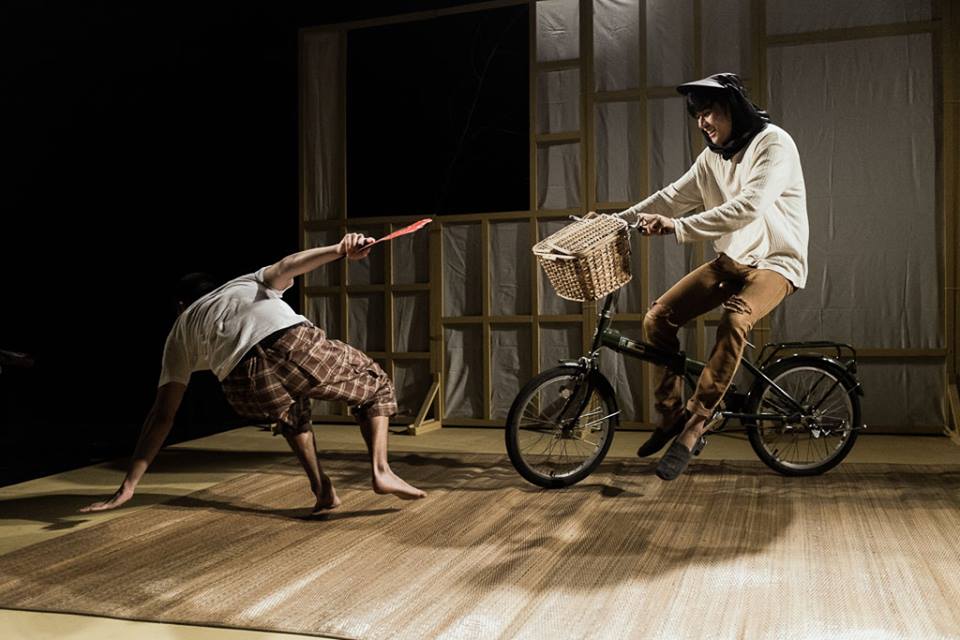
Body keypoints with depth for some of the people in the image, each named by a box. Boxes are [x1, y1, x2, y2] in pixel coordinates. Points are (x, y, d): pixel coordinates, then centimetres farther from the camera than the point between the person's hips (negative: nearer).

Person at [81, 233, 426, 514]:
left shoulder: (181, 330, 36)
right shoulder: (250, 281, 39)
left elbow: (162, 415, 29)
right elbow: (284, 268, 12)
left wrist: (127, 487, 33)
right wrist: (339, 249, -7)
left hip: (246, 387, 1)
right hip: (296, 345, -1)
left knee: (290, 413, 39)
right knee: (376, 383, 28)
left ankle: (322, 490, 27)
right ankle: (381, 470, 10)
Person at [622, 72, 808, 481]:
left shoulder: (774, 144, -16)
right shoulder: (712, 157, 8)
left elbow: (748, 207, -30)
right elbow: (673, 197, 11)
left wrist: (679, 227, -35)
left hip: (775, 262, -7)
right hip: (731, 260, 7)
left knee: (734, 319, -38)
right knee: (658, 317, -10)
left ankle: (694, 425, -28)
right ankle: (670, 415, 5)